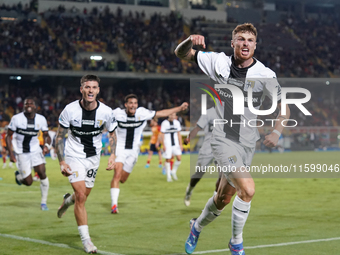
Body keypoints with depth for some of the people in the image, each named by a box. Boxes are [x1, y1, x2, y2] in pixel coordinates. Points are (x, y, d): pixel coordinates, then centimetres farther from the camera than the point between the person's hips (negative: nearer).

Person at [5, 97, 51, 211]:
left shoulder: (41, 119, -3)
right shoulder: (16, 119, -11)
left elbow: (46, 135, 8)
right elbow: (8, 136, -3)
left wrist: (46, 145, -14)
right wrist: (11, 153, -10)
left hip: (35, 150, 2)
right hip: (21, 153, -2)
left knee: (42, 173, -14)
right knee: (28, 182, -6)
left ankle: (43, 202, 1)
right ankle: (18, 176, 32)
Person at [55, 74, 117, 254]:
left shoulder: (106, 112, -10)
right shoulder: (70, 110, -15)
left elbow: (112, 134, 7)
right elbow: (59, 136, -6)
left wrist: (112, 155, -6)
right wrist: (61, 161, -13)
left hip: (93, 158, 3)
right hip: (74, 156, -3)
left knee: (83, 196, 12)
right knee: (81, 196, -14)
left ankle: (68, 200, 50)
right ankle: (85, 239, -5)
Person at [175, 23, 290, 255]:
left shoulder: (265, 75, -5)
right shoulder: (218, 62, -4)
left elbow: (284, 108, 4)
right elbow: (181, 54, 4)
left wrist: (277, 132, -13)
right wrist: (190, 41, -19)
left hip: (248, 142, 3)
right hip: (223, 138, -3)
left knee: (223, 198, 13)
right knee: (248, 189, -22)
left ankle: (197, 227, 45)